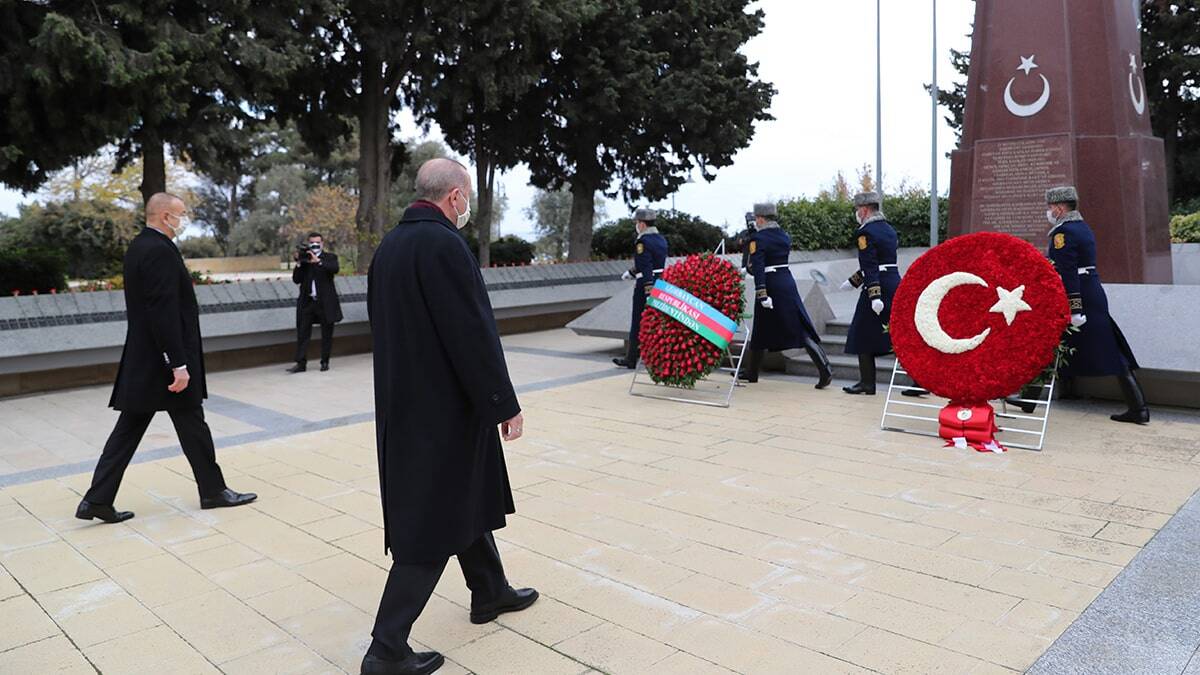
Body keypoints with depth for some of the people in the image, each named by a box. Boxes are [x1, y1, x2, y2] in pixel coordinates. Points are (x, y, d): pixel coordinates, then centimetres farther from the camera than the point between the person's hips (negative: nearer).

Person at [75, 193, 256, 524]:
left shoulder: (138, 246, 13)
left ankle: (98, 500, 12)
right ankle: (213, 490, 18)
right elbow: (164, 312, -24)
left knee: (129, 429, 11)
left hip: (142, 360, 9)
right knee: (191, 424, 4)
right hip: (164, 360, -9)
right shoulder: (160, 251, -18)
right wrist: (179, 365, -23)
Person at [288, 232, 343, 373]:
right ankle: (301, 363, 0)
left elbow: (335, 268, -19)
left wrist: (318, 261, -27)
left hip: (325, 302, -2)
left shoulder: (330, 257, 4)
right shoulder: (303, 258, 9)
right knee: (302, 333, -1)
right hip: (307, 301, 2)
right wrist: (299, 263, -9)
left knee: (327, 334, 5)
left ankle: (325, 362, 15)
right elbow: (296, 280, 3)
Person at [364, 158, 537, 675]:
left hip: (404, 402, 10)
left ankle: (490, 592, 39)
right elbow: (473, 334, -22)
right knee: (432, 521, 0)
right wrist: (505, 404, -15)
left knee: (464, 497, 23)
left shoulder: (389, 244, 9)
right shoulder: (443, 245, -20)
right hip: (443, 406, -10)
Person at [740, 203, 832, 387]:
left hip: (769, 286, -5)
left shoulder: (758, 239, -11)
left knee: (761, 330, 9)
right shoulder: (784, 235, 9)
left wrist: (761, 294, -24)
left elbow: (758, 268, -19)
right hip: (787, 282, 5)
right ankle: (825, 369, -8)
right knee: (801, 329, 2)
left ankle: (753, 373, 21)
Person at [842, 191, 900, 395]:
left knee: (863, 335, 5)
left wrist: (874, 296, -25)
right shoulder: (889, 229, 15)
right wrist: (853, 281, 29)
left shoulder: (866, 233, -11)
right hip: (896, 285, 8)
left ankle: (867, 383, 10)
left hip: (877, 288, -8)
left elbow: (870, 266, -20)